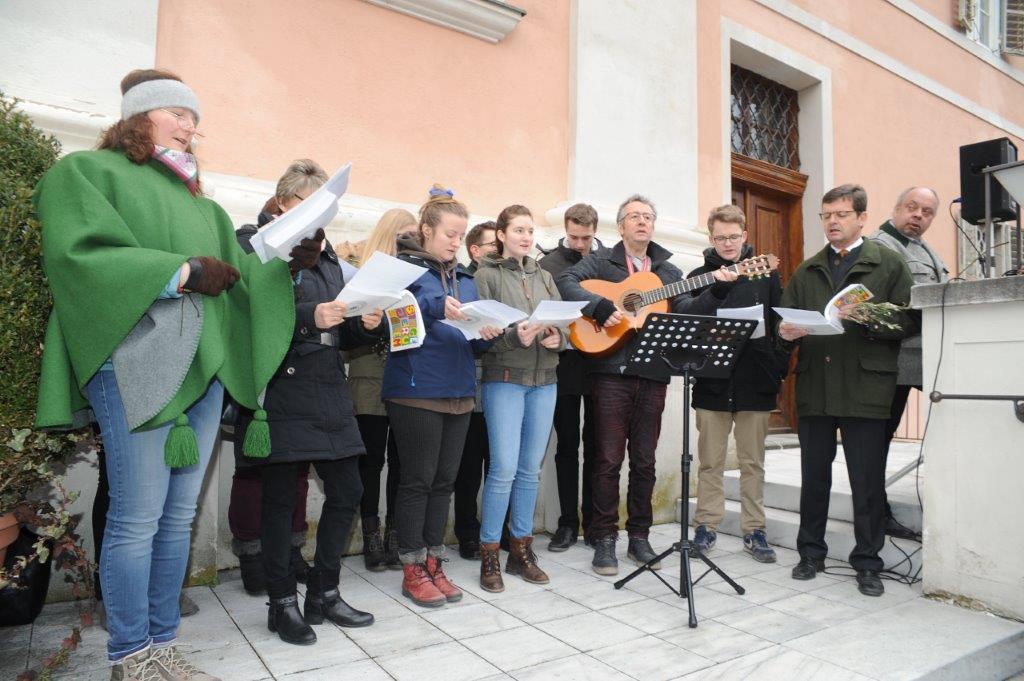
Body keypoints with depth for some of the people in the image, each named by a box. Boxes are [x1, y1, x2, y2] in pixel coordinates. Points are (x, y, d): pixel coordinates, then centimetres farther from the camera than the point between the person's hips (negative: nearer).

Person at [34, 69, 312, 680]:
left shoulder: (202, 206, 25)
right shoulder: (86, 172, 7)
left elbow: (242, 276, 14)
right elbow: (81, 255, -10)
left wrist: (289, 264, -4)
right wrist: (185, 273, -12)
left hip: (205, 366, 6)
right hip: (136, 363, -6)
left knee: (179, 516, 8)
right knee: (138, 518, -5)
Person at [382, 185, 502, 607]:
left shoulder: (464, 277, 17)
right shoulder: (405, 268, -3)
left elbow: (472, 342, 16)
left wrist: (488, 334, -5)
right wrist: (436, 307, -32)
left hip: (459, 392, 6)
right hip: (416, 392, -6)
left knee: (444, 480, 11)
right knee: (418, 480, 1)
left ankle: (433, 564, 24)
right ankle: (413, 571, 15)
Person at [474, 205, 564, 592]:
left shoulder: (544, 277, 17)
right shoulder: (487, 275, 1)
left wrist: (558, 338, -10)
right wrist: (516, 336, -23)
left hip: (545, 380, 5)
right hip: (504, 379, -5)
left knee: (531, 469, 8)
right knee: (504, 469, -8)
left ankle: (521, 549, 21)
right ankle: (489, 555, 8)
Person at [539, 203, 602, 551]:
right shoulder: (548, 264, 3)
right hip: (564, 364, -1)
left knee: (595, 445, 9)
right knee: (567, 446, 7)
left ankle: (593, 520, 22)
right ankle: (568, 522, 18)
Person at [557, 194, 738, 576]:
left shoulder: (668, 271, 18)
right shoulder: (601, 262, 6)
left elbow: (685, 311, 4)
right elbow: (565, 282, -10)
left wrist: (717, 289, -11)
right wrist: (602, 308, -20)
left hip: (653, 374, 4)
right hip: (611, 372, -4)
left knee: (644, 461, 10)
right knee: (609, 459, 0)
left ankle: (639, 537, 22)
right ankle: (604, 539, 12)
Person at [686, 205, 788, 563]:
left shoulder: (765, 274, 7)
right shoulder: (699, 277, 6)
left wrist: (779, 368, -2)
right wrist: (718, 285, -15)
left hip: (755, 383, 1)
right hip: (712, 382, 0)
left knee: (752, 463, 10)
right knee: (710, 461, 8)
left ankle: (753, 530, 21)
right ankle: (706, 526, 19)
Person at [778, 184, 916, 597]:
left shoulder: (889, 264, 6)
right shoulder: (806, 271, 16)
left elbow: (907, 321, -3)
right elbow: (786, 319, 11)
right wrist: (787, 334, -11)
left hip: (865, 388, -3)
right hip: (814, 388, 3)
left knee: (867, 482, 4)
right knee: (813, 477, 11)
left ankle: (867, 563, 18)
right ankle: (811, 552, 24)